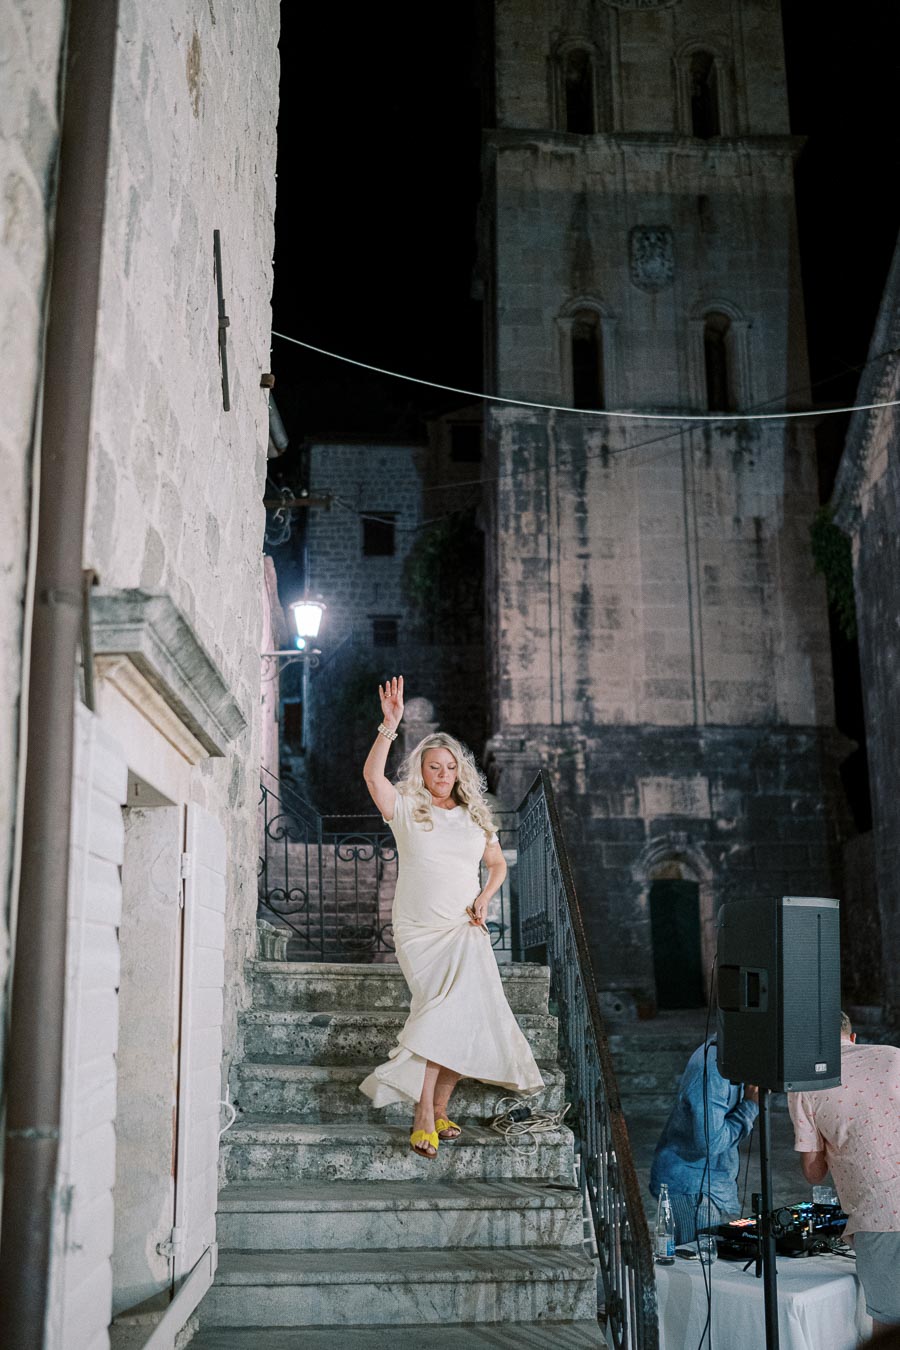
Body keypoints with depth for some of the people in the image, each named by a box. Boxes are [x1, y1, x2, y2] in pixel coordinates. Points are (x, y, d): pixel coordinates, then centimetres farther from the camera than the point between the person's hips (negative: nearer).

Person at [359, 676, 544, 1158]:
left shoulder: (474, 815, 13)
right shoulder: (406, 809, 1)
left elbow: (497, 864, 22)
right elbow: (372, 774, -17)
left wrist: (484, 897, 3)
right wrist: (390, 725, -27)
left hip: (466, 932, 4)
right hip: (420, 932, -4)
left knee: (467, 1019, -5)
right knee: (442, 1012, -16)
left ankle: (439, 1108, 10)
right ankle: (424, 1117, -10)